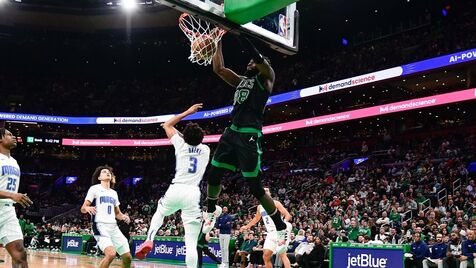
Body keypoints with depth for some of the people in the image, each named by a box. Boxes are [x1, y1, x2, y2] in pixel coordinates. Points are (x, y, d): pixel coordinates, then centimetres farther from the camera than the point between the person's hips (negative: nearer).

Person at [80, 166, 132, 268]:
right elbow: (83, 209, -2)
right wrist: (87, 208, -26)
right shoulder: (95, 188, 2)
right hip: (100, 225, -7)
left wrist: (123, 217, 3)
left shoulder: (114, 193, 20)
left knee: (127, 257, 2)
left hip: (114, 226, 7)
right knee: (111, 254, -28)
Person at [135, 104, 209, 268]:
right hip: (193, 193, 0)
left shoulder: (181, 144, 8)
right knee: (191, 244, 1)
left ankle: (149, 240, 11)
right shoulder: (206, 150, 14)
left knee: (159, 212, 33)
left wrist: (187, 112, 24)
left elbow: (167, 125, 23)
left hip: (176, 190, 0)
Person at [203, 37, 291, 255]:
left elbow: (259, 58, -16)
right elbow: (218, 68, 21)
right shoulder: (241, 80, 22)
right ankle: (212, 210, 41)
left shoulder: (265, 78, 2)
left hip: (249, 136, -7)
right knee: (213, 175, 12)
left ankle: (282, 228, 10)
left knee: (255, 188, -6)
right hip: (232, 133, 7)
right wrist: (219, 41, 17)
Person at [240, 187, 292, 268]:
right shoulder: (259, 207, 15)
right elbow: (256, 219, 34)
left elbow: (288, 215, -9)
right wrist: (247, 226, 37)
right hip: (271, 234, 7)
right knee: (266, 256, 2)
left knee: (282, 254, -17)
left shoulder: (275, 203, -4)